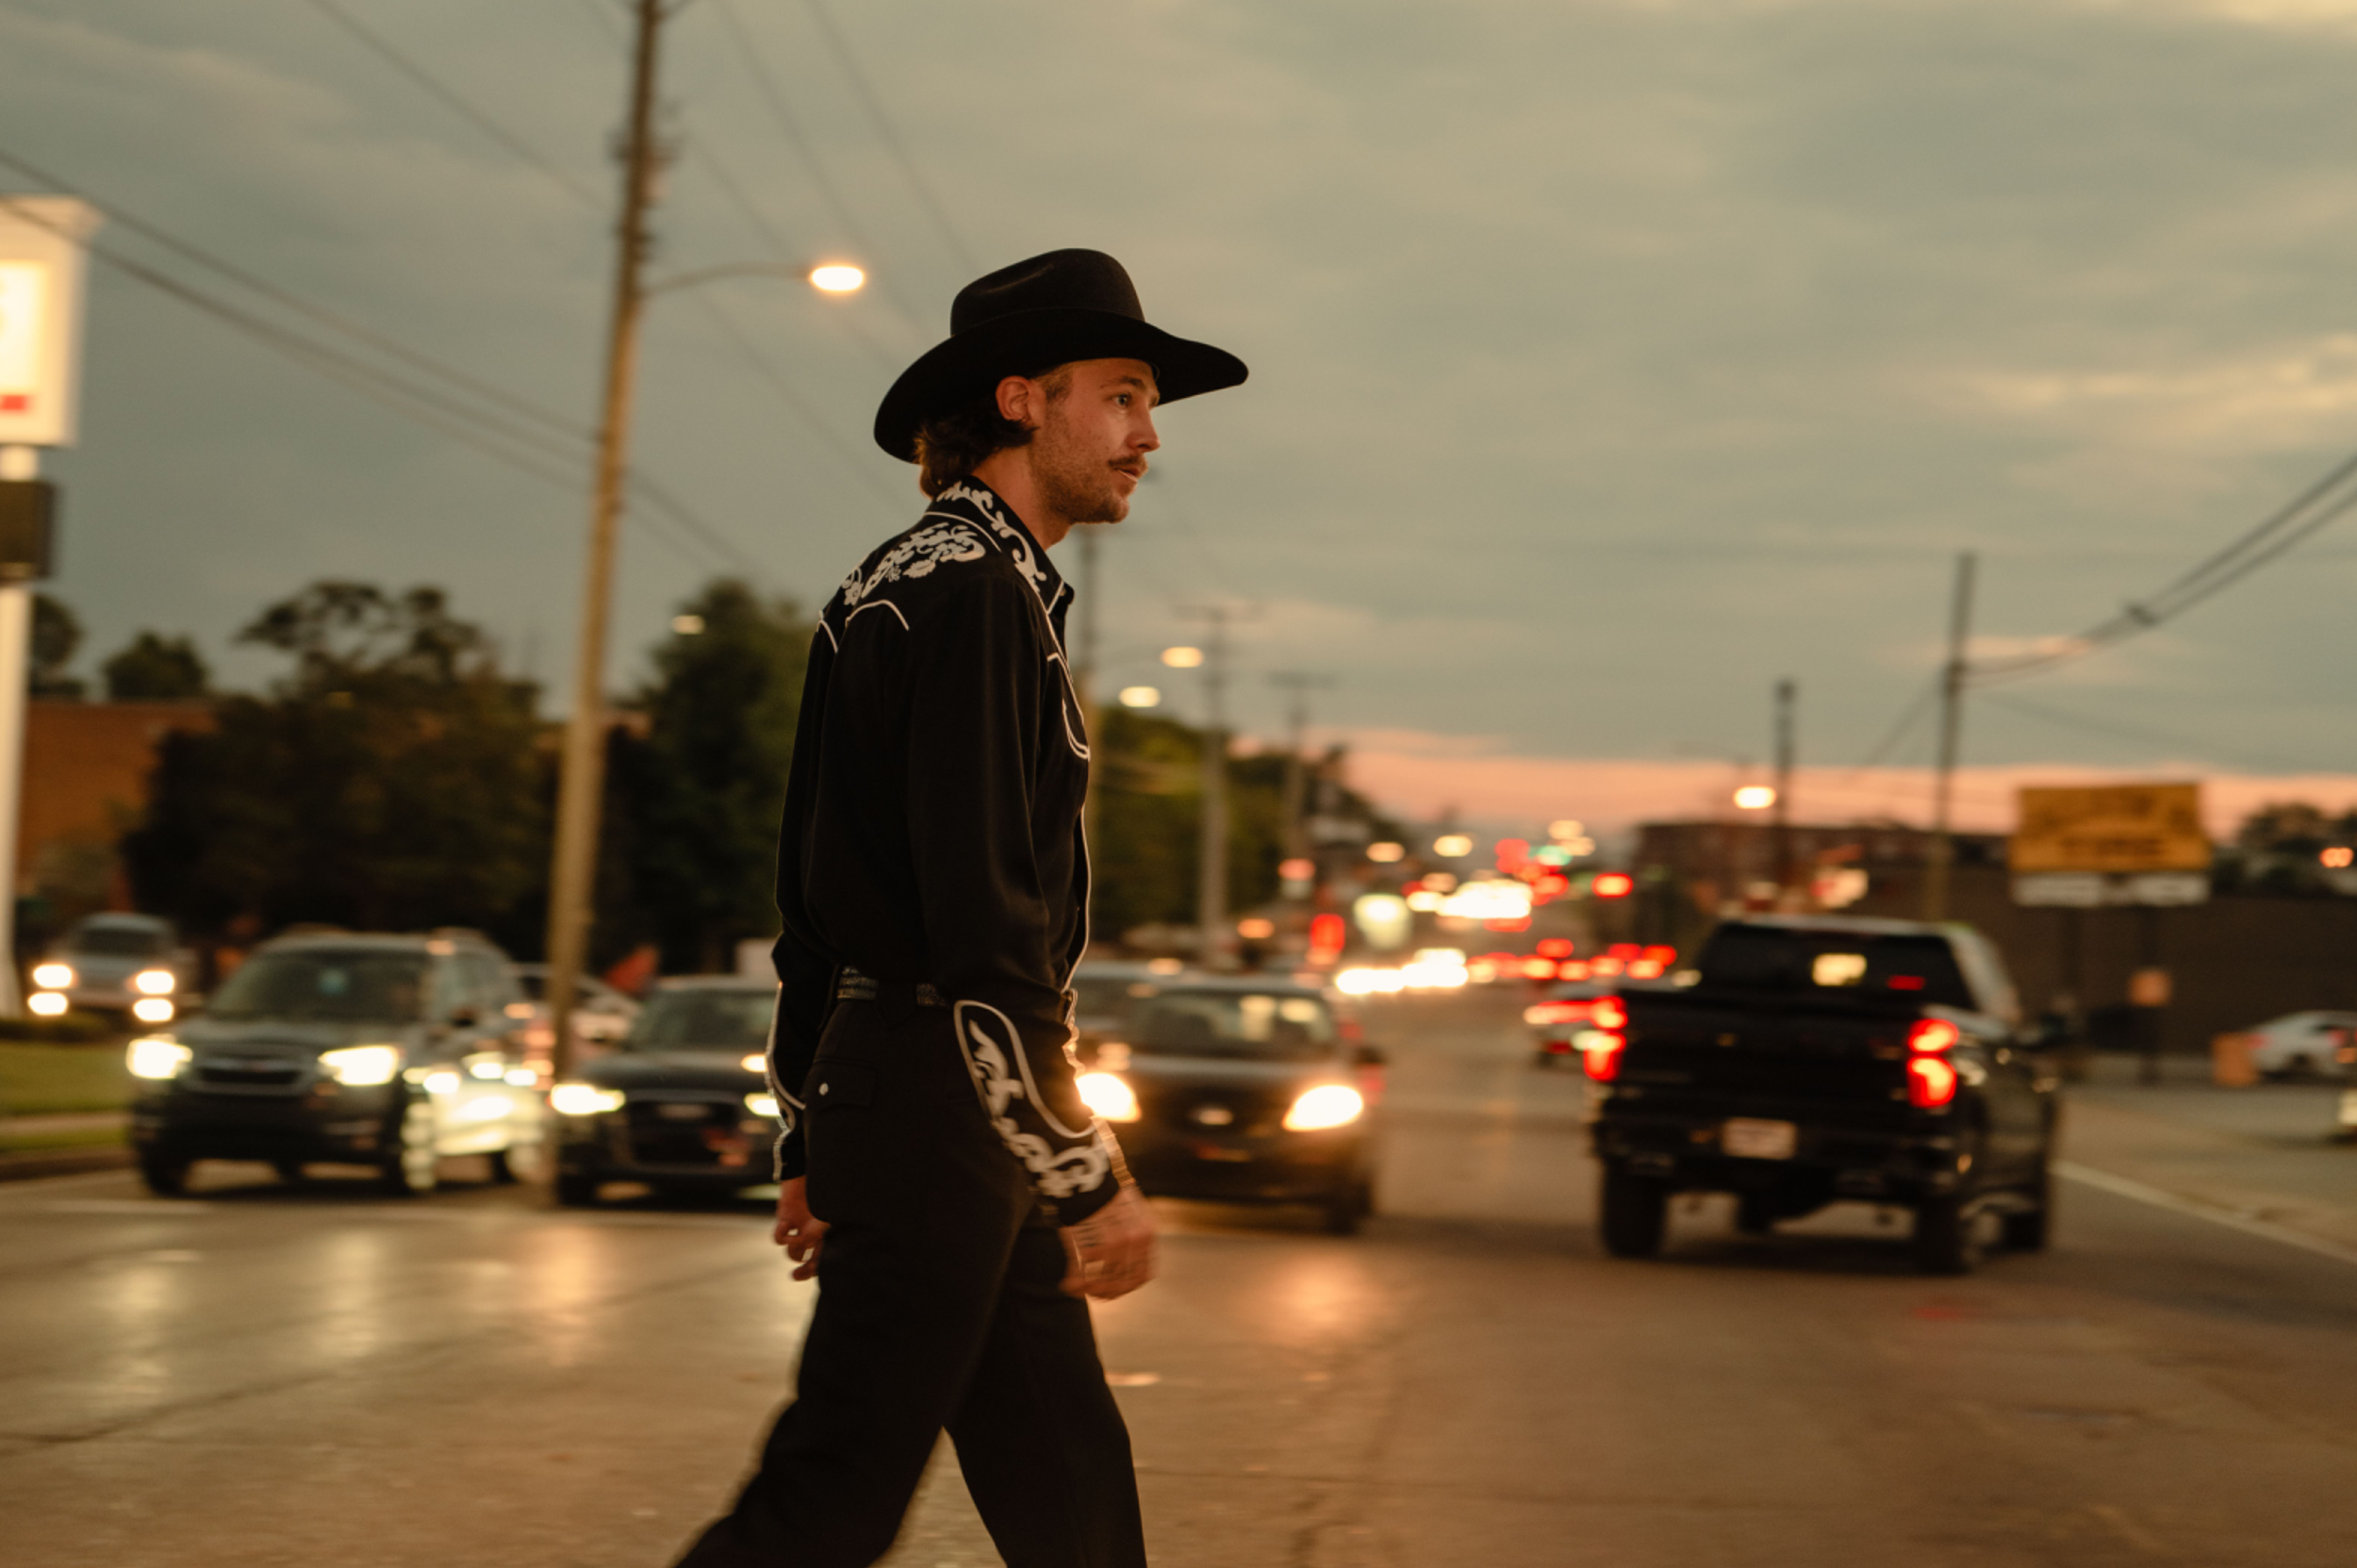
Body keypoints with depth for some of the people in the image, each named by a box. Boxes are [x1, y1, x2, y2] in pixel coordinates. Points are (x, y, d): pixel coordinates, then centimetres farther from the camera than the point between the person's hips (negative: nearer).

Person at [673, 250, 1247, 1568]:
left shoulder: (902, 588, 20)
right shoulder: (976, 591, -13)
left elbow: (820, 888, 21)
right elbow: (985, 922, -21)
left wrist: (813, 1145, 21)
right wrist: (1092, 1175, -19)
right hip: (942, 1112, -11)